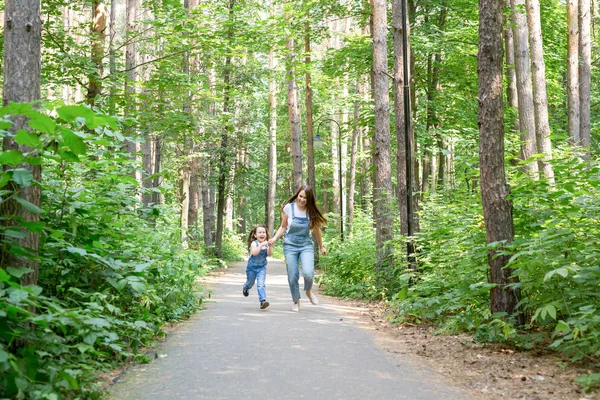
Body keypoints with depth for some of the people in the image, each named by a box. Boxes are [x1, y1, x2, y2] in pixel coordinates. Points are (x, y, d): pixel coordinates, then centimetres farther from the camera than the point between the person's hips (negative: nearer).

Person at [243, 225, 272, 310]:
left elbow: (270, 254, -19)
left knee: (261, 284, -15)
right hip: (252, 267, -1)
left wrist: (270, 246, -34)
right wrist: (261, 245, -43)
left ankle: (263, 300, -19)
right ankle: (245, 288, 54)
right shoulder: (254, 243, -18)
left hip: (262, 268, 1)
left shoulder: (266, 244, -7)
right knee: (250, 283, 19)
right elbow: (254, 253, -36)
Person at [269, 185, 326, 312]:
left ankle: (308, 291, 14)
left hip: (306, 245, 0)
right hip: (290, 246, 0)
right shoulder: (289, 208, -6)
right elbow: (283, 227, 5)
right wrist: (275, 238, -11)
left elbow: (316, 230, 10)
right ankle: (296, 302, 20)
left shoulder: (311, 211, -3)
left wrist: (321, 247, 19)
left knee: (308, 273, -20)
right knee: (292, 276, -2)